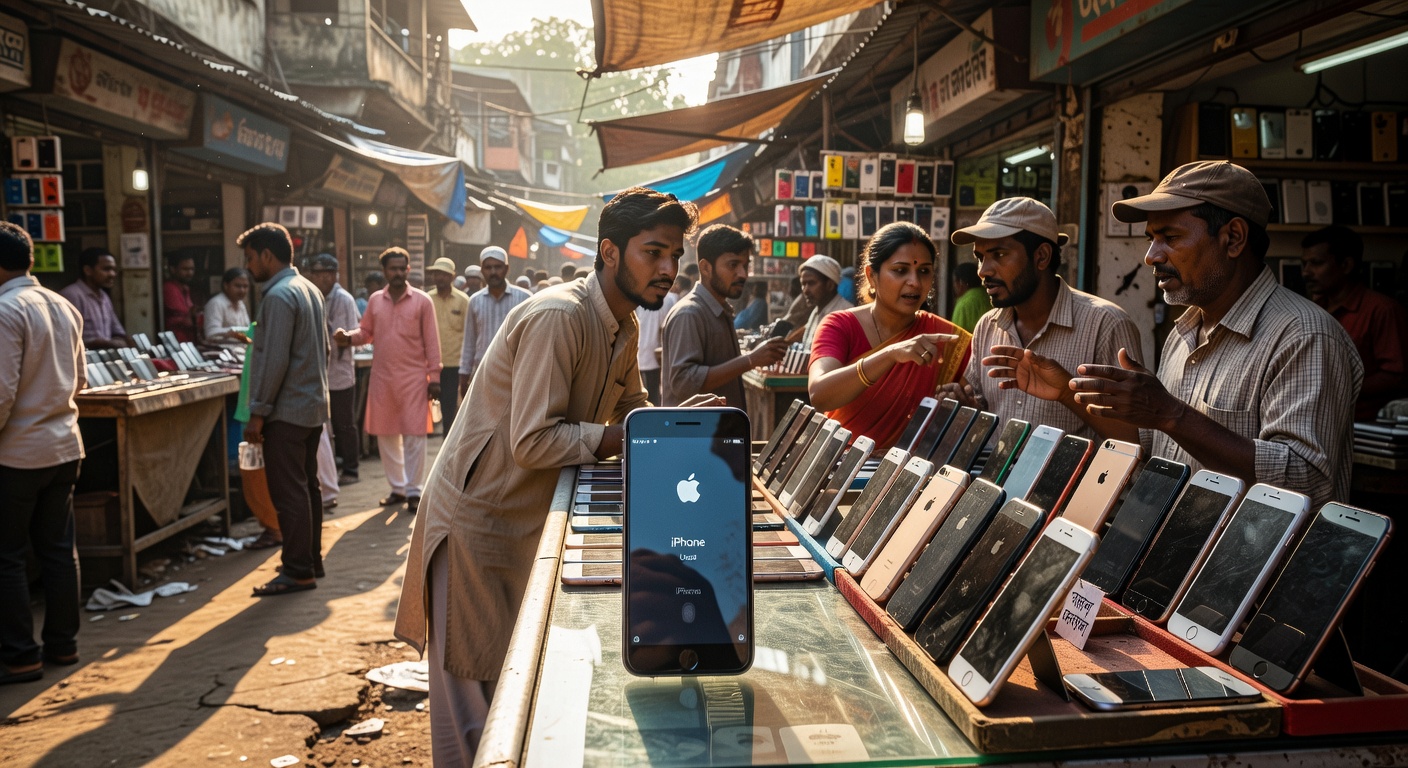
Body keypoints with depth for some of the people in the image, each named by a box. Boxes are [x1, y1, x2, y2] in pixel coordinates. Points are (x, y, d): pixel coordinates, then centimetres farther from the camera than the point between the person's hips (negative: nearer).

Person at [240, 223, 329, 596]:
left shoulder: (279, 295, -16)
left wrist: (258, 412, -16)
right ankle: (311, 561, 22)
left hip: (287, 410, -10)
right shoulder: (309, 289, 13)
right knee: (308, 486, 14)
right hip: (313, 404, 10)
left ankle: (297, 571, 1)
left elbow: (274, 361, -20)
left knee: (289, 492, -4)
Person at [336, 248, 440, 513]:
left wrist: (434, 376, -7)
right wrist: (349, 337, -8)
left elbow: (431, 341, -3)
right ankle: (397, 488, 23)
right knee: (385, 435, 10)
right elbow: (366, 332, 14)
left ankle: (414, 491, 6)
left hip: (413, 377, -4)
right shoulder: (375, 300, 8)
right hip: (382, 377, 4)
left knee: (413, 435, -2)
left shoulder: (422, 301, -2)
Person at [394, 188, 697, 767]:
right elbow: (532, 443, -29)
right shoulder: (558, 317, -26)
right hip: (481, 517, -9)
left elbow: (631, 411, 13)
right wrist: (620, 438, -23)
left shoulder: (623, 328, 5)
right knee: (475, 687, 5)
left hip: (537, 519, 9)